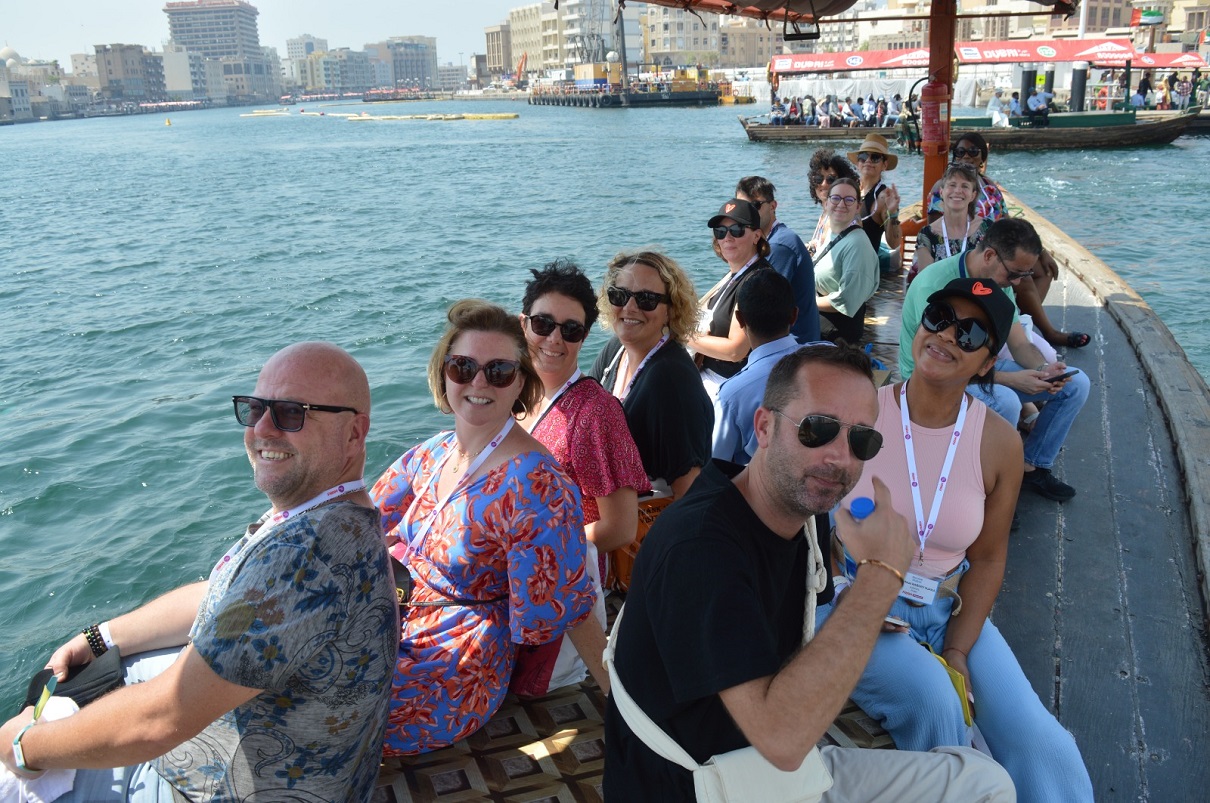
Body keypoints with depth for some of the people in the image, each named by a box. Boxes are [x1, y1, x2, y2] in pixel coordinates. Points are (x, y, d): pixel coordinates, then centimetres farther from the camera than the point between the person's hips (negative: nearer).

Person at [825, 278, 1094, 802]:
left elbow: (987, 559, 2)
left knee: (1041, 745, -14)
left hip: (948, 609, 3)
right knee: (929, 696, -28)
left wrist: (957, 651, -9)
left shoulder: (1000, 443, -4)